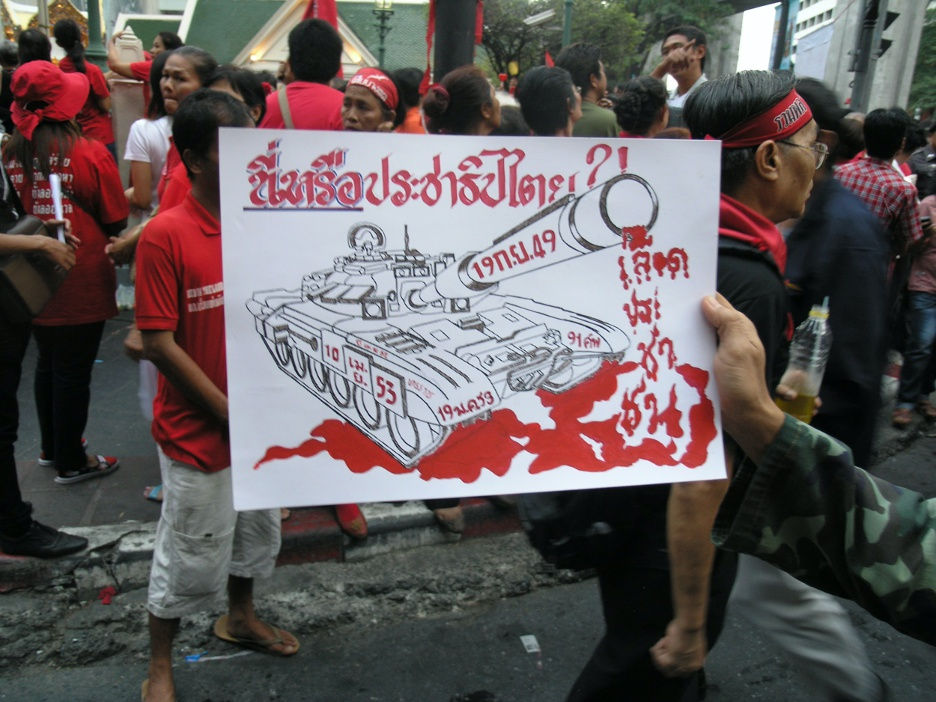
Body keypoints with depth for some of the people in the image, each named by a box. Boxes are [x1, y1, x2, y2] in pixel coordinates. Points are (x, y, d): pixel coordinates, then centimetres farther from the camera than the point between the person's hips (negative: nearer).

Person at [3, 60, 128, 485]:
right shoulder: (91, 154, -16)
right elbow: (117, 221, -8)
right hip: (81, 285, -5)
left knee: (48, 364, 21)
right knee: (74, 371, 7)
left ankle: (51, 447, 38)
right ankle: (71, 462, 21)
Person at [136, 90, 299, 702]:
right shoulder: (166, 234, -16)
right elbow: (160, 343, -16)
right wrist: (230, 414, -15)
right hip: (199, 431, -5)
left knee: (258, 531, 23)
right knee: (192, 557, 9)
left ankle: (241, 618, 50)